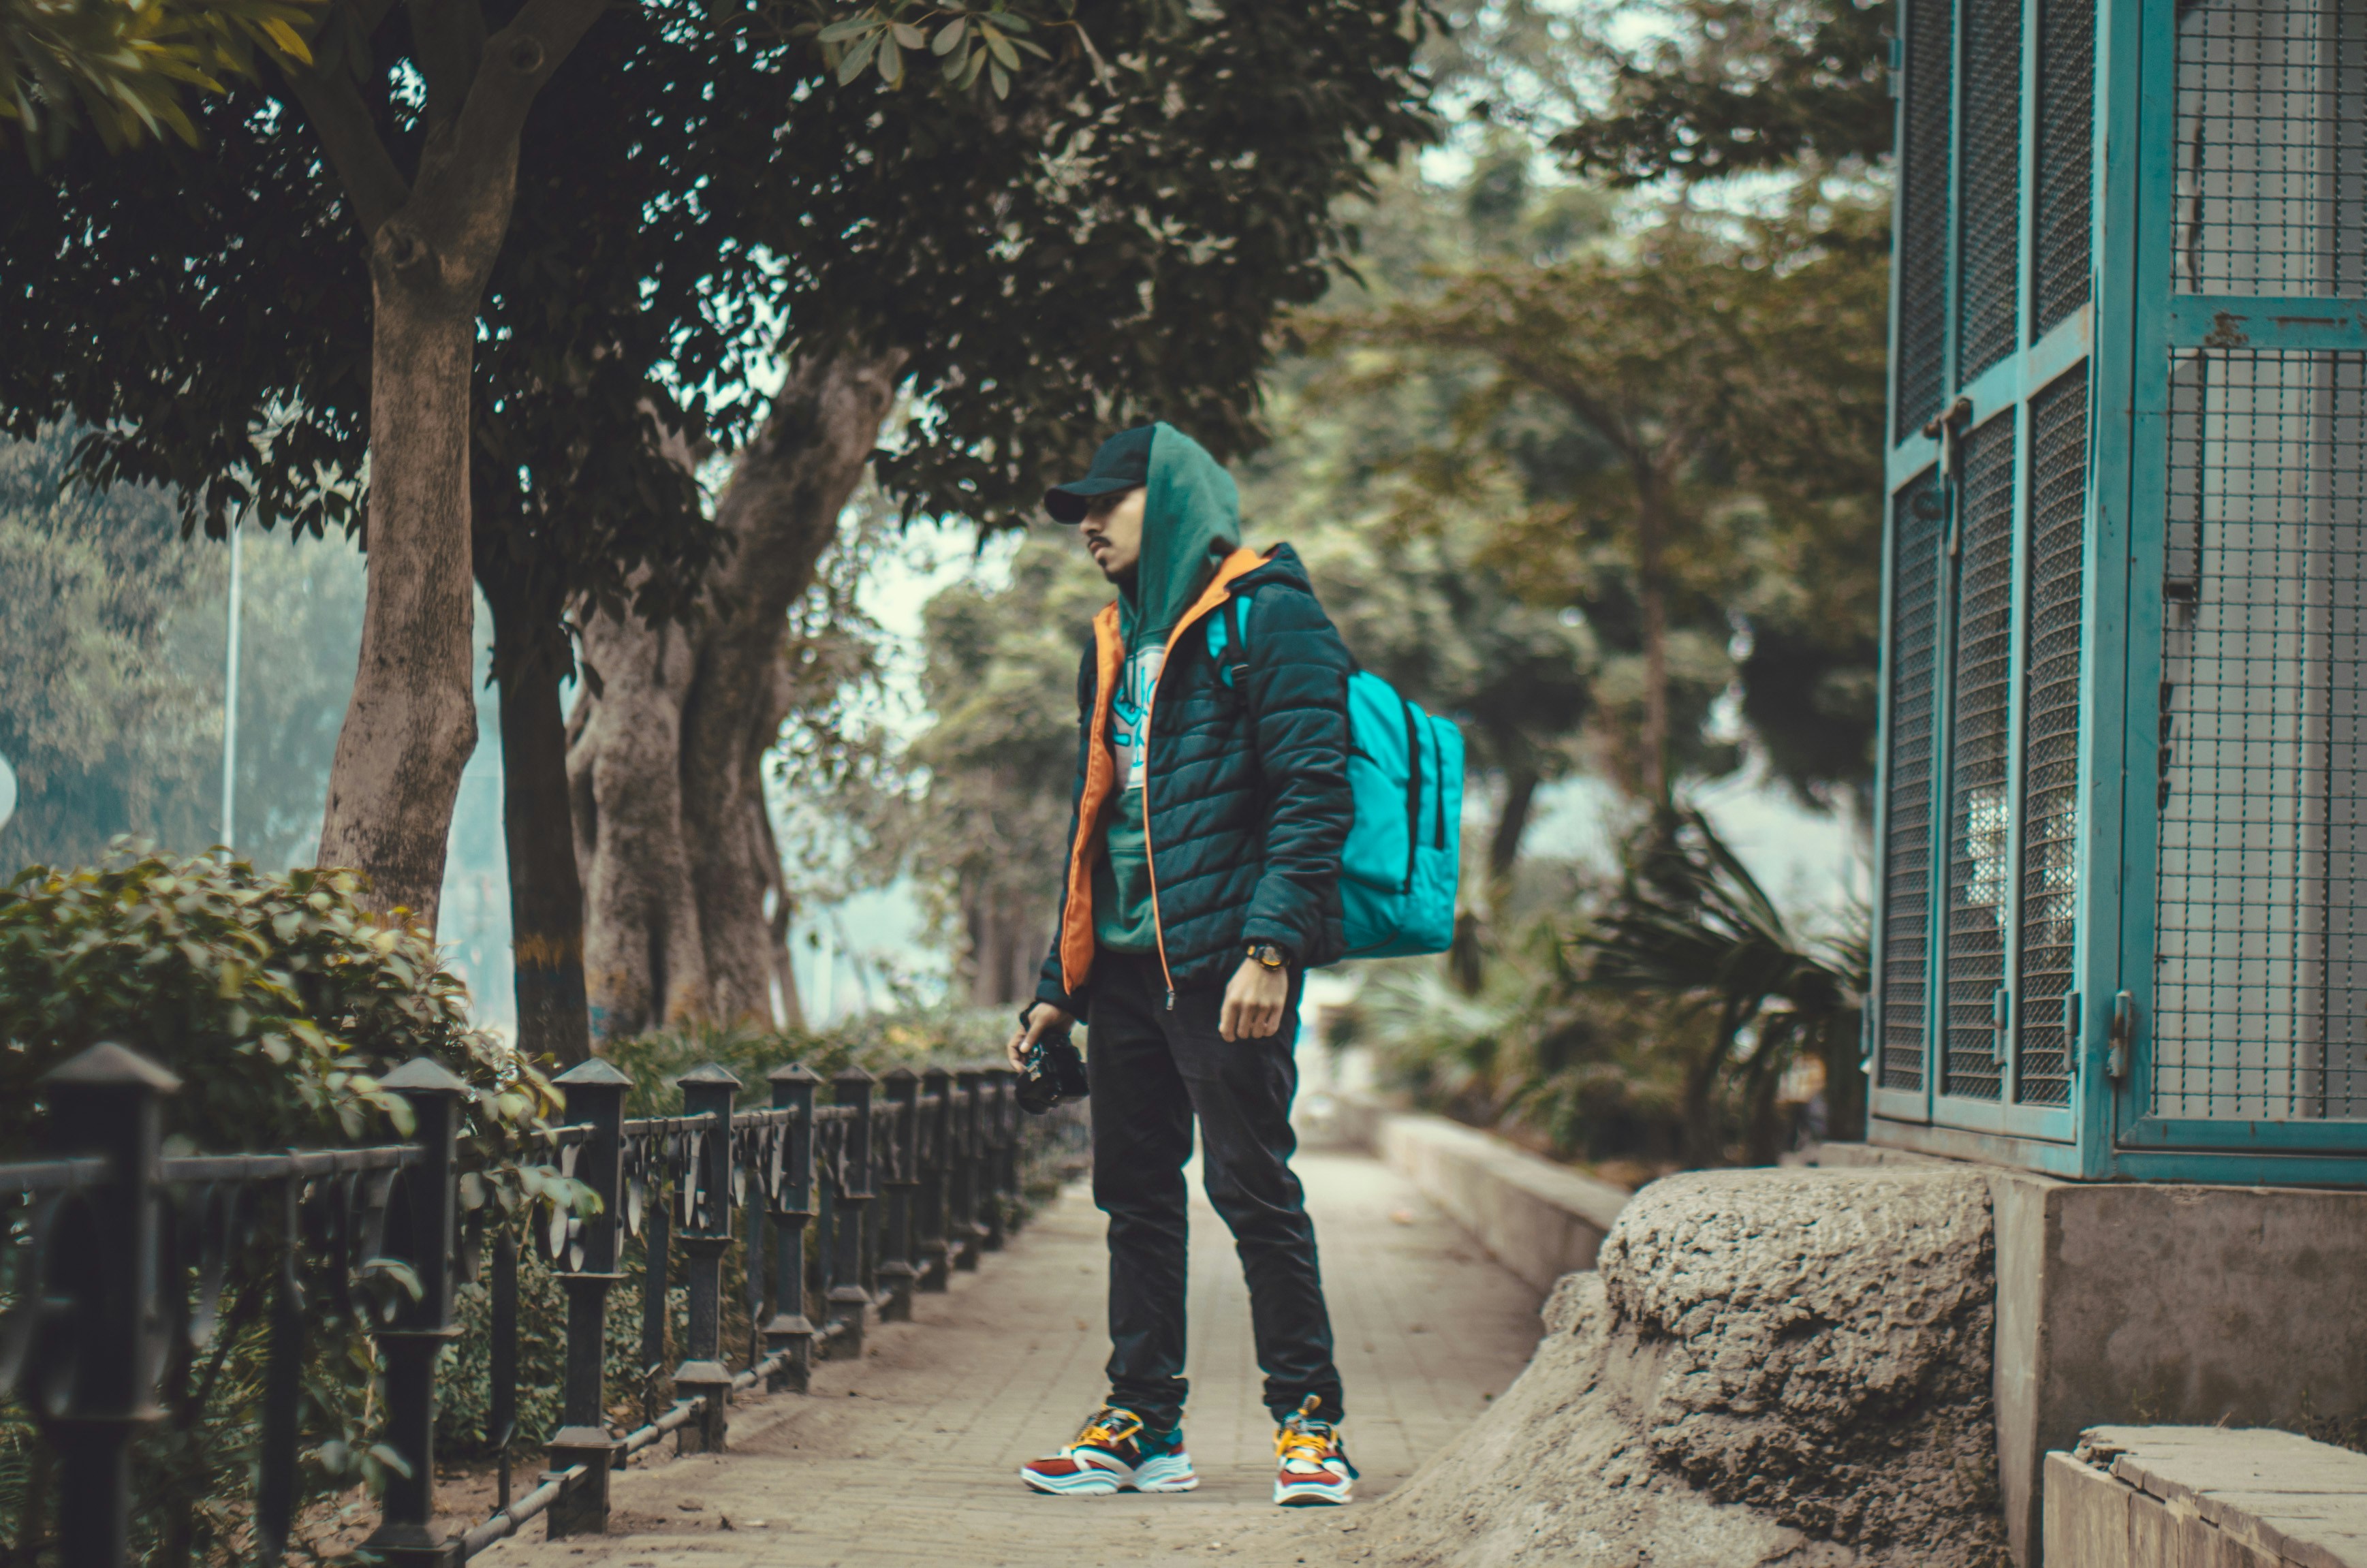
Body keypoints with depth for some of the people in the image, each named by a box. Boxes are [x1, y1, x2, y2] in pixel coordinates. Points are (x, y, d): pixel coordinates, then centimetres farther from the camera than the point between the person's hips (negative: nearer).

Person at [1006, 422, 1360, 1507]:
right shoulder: (1117, 642, 20)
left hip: (1224, 961, -8)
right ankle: (1143, 1426, 14)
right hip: (1126, 967, 8)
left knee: (1251, 1186, -7)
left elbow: (1312, 794, -13)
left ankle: (1309, 1422, 1)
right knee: (1135, 1193, 8)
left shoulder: (1267, 618, -4)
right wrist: (1058, 985, 21)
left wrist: (1272, 945, -24)